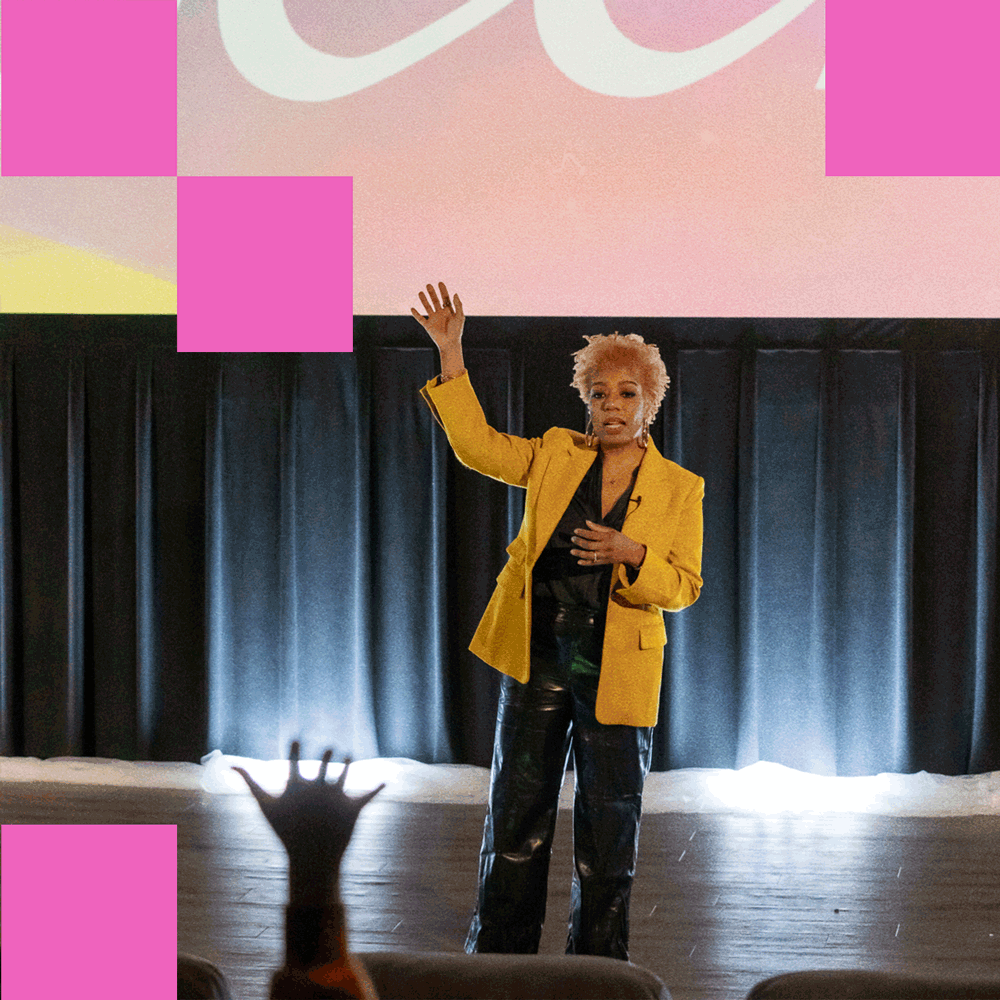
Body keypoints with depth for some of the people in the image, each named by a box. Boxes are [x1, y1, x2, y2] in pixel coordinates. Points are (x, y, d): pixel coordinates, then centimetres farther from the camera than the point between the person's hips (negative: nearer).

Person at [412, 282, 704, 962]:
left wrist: (632, 554, -21)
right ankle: (499, 951, 19)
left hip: (616, 670, -2)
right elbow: (477, 443, 2)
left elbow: (684, 586, -2)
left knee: (610, 818, 5)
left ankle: (599, 962, 18)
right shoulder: (557, 455, 7)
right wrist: (451, 355, -3)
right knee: (517, 807, 7)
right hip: (538, 657, 2)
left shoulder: (681, 488, 1)